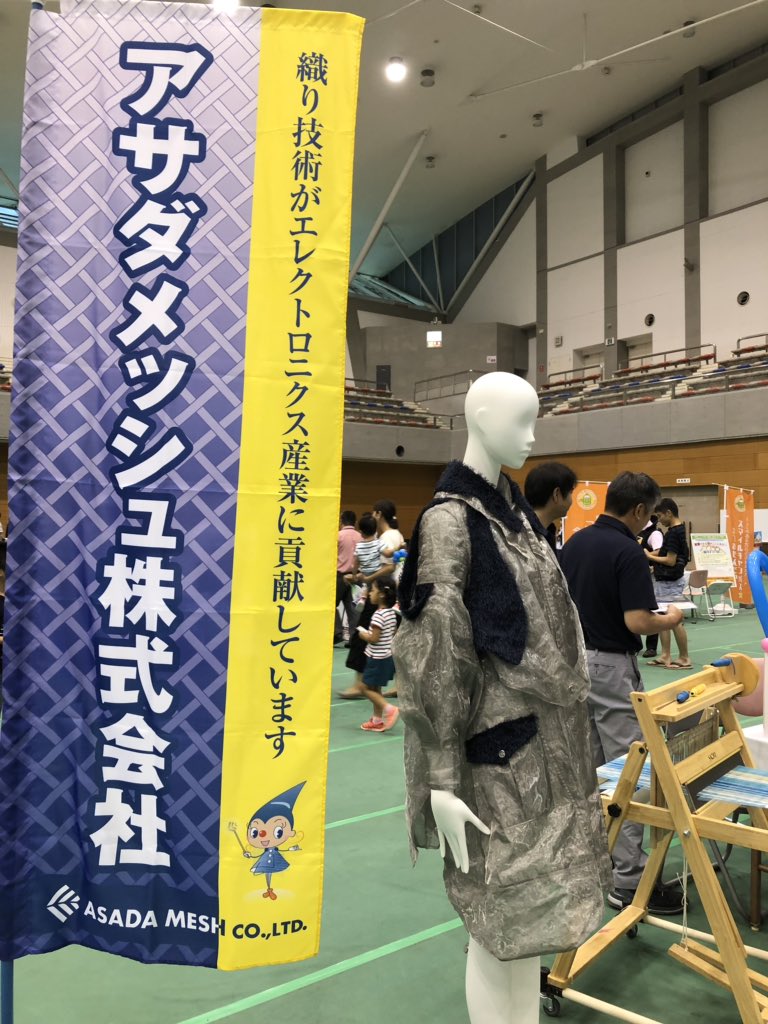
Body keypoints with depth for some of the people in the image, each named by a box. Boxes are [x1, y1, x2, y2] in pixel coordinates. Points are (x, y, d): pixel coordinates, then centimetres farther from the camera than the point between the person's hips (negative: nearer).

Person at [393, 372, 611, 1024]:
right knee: (499, 917, 6)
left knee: (530, 904, 19)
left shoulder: (516, 511, 9)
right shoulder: (450, 520, -16)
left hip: (545, 740, 8)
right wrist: (442, 782, -20)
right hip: (499, 749, -8)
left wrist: (570, 727, 18)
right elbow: (434, 660, -19)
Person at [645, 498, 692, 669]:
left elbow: (671, 561, -21)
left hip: (669, 583, -10)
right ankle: (666, 656, 16)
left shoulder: (673, 533, -18)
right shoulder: (679, 530, 12)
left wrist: (649, 557, -11)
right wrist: (651, 553, 5)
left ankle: (684, 658, 5)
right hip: (665, 581, 10)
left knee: (675, 621, -3)